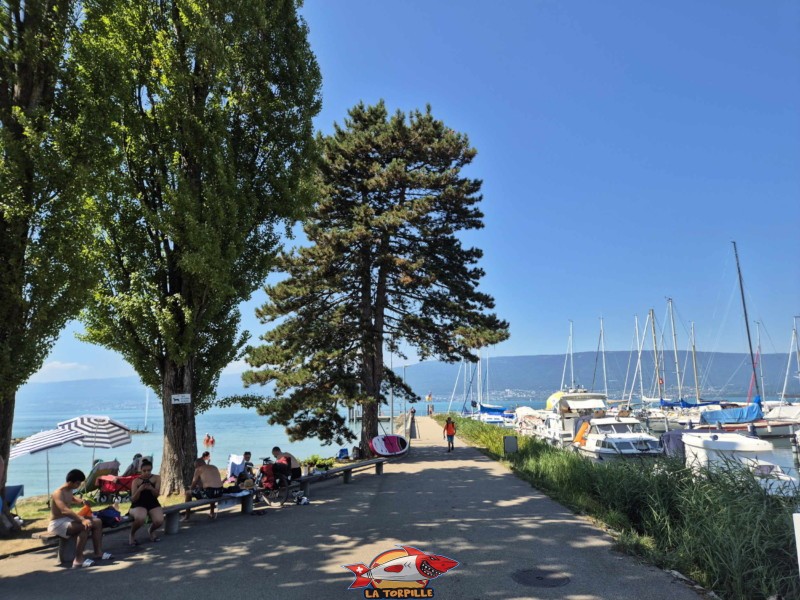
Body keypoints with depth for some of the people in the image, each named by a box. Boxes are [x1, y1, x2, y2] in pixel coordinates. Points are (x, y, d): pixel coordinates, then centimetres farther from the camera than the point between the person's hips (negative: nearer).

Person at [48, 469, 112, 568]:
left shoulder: (69, 491, 8)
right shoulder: (58, 493, -22)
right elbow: (65, 510, -40)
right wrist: (82, 519, -49)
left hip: (67, 519, 10)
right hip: (57, 523, -9)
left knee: (97, 522, -1)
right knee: (85, 526, -32)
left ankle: (98, 553, 4)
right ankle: (79, 560, -28)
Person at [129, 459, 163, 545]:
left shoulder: (156, 478, 2)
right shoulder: (136, 481, -1)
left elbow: (156, 495, -4)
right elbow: (133, 500, -4)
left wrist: (151, 488, -26)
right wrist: (139, 490, -24)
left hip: (153, 504, 2)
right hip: (138, 505, -2)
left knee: (159, 521, -28)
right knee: (140, 518, -38)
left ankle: (152, 531, 13)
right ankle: (132, 534, -2)